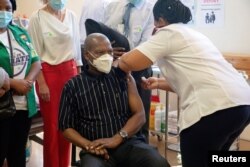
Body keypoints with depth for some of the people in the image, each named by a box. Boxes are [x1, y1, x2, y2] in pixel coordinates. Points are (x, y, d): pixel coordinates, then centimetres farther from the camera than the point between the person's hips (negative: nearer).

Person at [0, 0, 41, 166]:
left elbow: (36, 61, 7)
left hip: (24, 103, 5)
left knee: (19, 150, 17)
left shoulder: (21, 33, 10)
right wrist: (13, 83, -18)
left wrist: (27, 81, -12)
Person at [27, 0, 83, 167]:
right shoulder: (37, 18, -7)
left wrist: (79, 75, 9)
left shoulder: (72, 16, 5)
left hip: (70, 71, 4)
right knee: (51, 124, 5)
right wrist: (41, 83, -10)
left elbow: (76, 47, 10)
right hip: (48, 72, -3)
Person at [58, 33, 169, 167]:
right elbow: (66, 127, 7)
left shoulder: (123, 77, 8)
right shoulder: (73, 86, 5)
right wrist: (88, 145, -11)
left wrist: (116, 139, -12)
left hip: (127, 143, 2)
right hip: (96, 150, -1)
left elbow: (140, 115, 3)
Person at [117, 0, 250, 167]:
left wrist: (120, 61, 15)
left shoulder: (169, 32, 2)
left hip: (214, 108, -9)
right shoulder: (192, 34, 28)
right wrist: (160, 83, 38)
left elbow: (127, 62, -7)